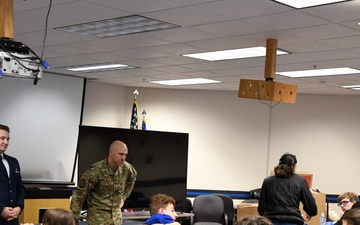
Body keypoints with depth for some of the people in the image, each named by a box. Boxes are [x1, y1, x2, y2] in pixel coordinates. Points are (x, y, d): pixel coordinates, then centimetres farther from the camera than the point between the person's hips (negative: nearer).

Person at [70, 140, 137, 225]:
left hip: (116, 218, 5)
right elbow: (79, 195, -15)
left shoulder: (126, 168, -5)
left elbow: (132, 177, 22)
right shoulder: (96, 171, -20)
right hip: (97, 218, -5)